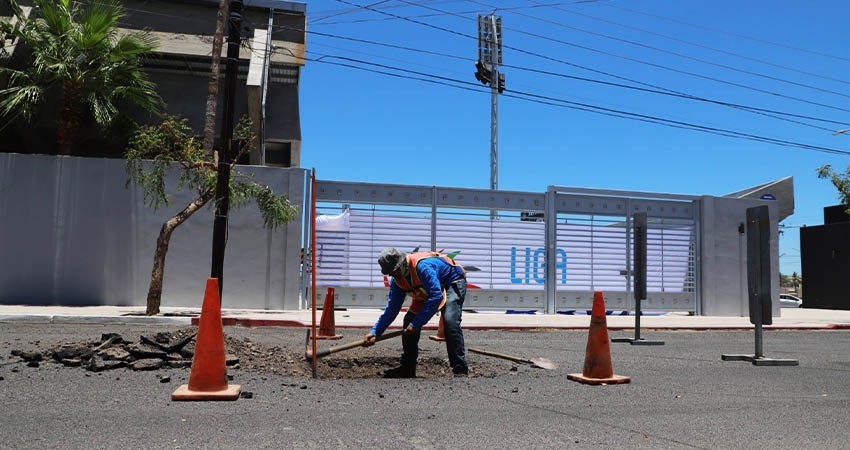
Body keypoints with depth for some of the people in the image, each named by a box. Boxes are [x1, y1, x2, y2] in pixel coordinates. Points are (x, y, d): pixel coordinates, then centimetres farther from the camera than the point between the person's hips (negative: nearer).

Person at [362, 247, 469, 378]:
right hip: (429, 290, 8)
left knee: (450, 321, -29)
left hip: (453, 283, -8)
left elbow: (436, 297, -39)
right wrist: (374, 332, -13)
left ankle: (460, 370, -23)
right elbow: (391, 308, -5)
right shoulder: (397, 280, -10)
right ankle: (407, 369, 9)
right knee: (409, 321, -2)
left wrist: (416, 323, -36)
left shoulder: (422, 266, -37)